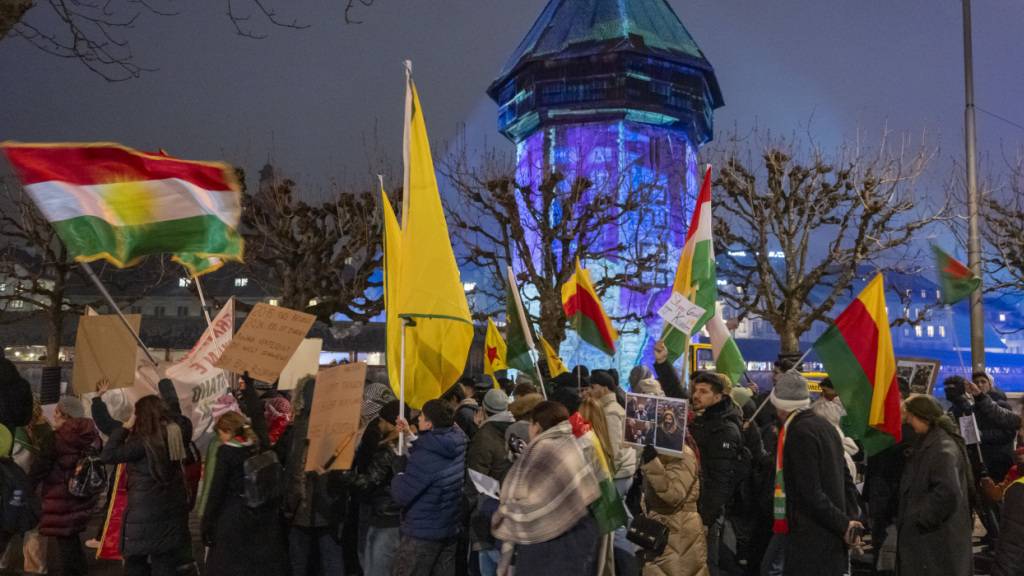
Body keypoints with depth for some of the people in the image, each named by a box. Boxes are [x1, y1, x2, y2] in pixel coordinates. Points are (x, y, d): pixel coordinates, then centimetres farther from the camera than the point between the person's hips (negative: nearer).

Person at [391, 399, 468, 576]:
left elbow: (401, 496, -21)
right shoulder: (458, 444, -3)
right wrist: (410, 434, 16)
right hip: (451, 529, 7)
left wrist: (397, 478, -2)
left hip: (422, 534, -7)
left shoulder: (424, 457, -26)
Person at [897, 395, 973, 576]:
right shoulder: (929, 442, 12)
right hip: (927, 533, 9)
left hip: (937, 537, -9)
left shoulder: (943, 448, -19)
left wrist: (922, 520, -20)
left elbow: (948, 493, -29)